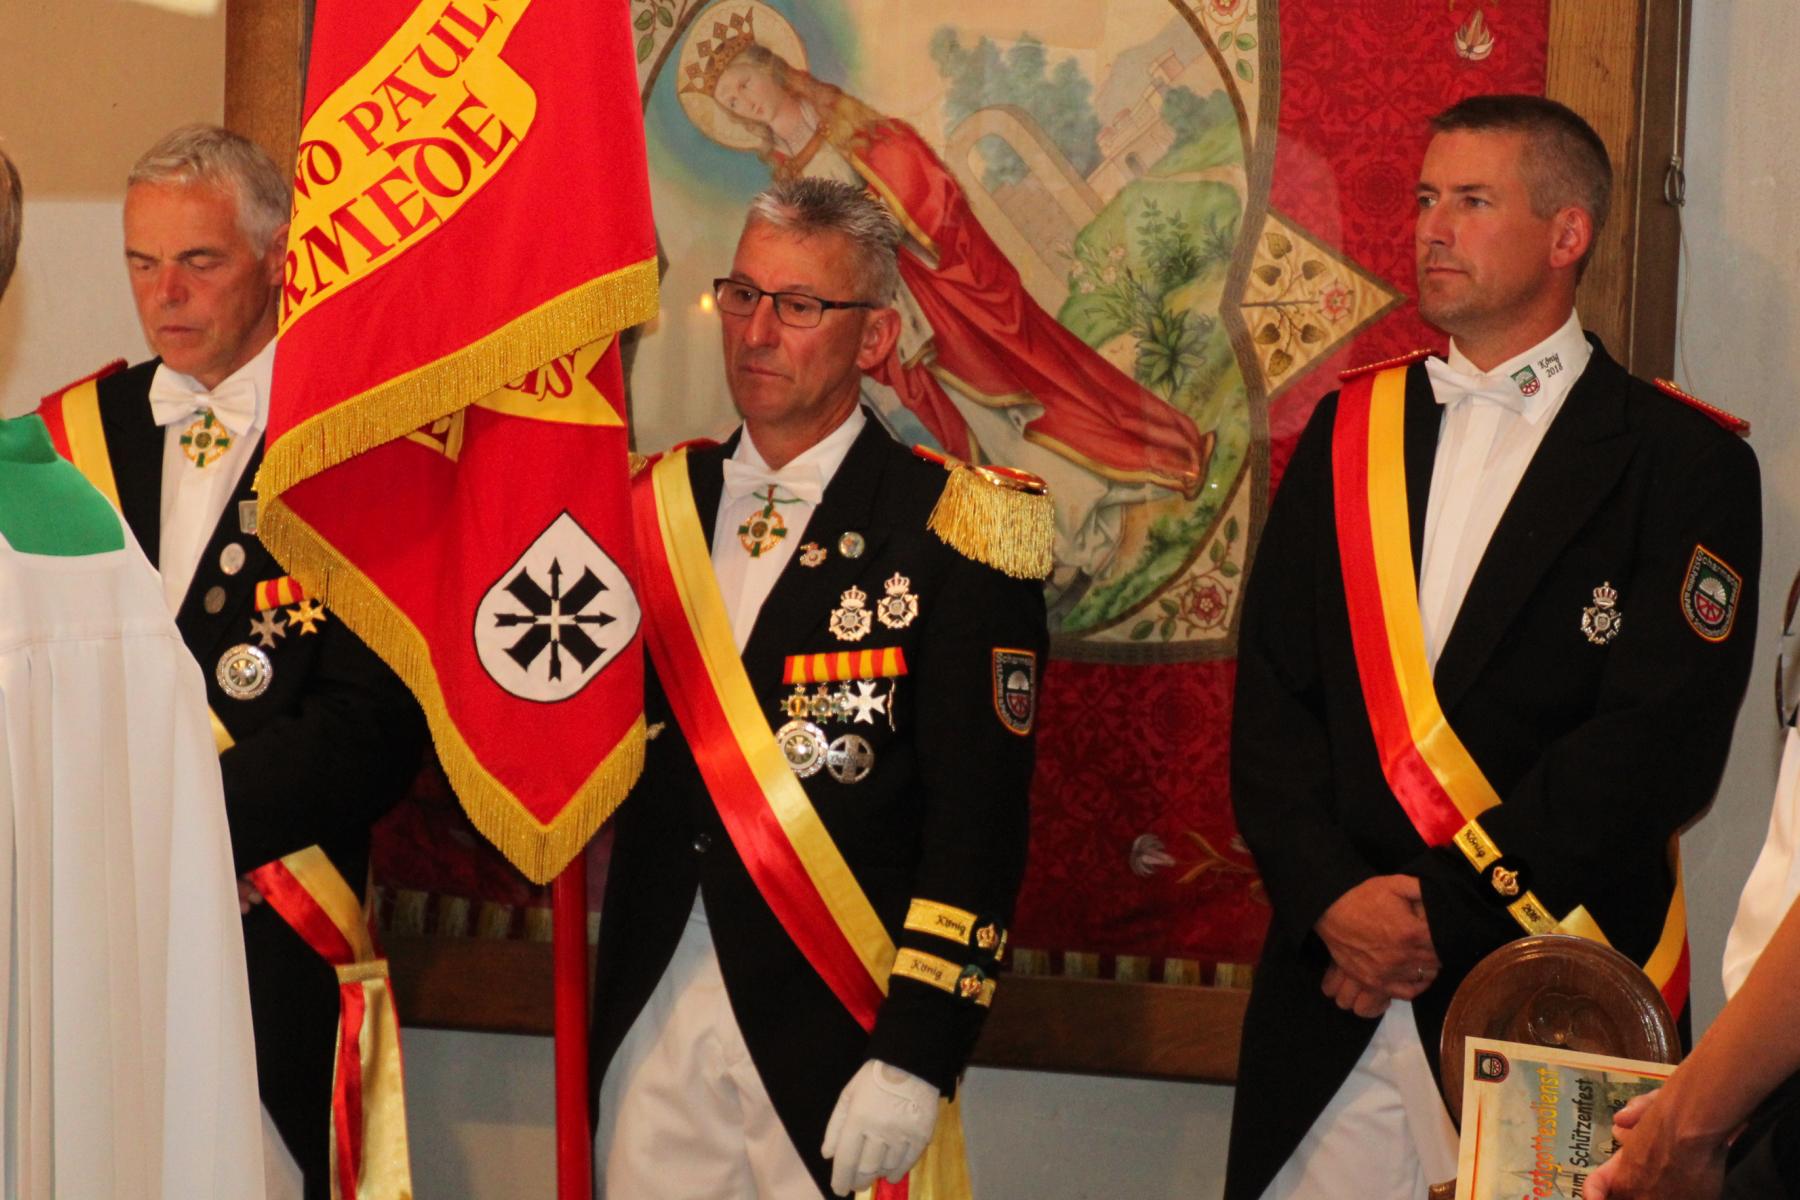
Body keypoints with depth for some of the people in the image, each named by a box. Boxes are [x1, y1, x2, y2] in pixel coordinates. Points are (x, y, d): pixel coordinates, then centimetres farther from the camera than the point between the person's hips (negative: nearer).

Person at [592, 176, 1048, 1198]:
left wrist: (914, 1059, -16)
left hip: (838, 1037, -4)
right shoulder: (658, 507, 10)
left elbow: (977, 824, -11)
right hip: (654, 1027, 4)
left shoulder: (953, 527, -6)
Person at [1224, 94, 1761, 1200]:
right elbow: (1270, 697, 5)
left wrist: (1446, 911, -14)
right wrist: (1332, 894, -11)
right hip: (1334, 990, 4)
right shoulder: (1351, 431, 12)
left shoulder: (1685, 463, -2)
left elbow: (1660, 744, -11)